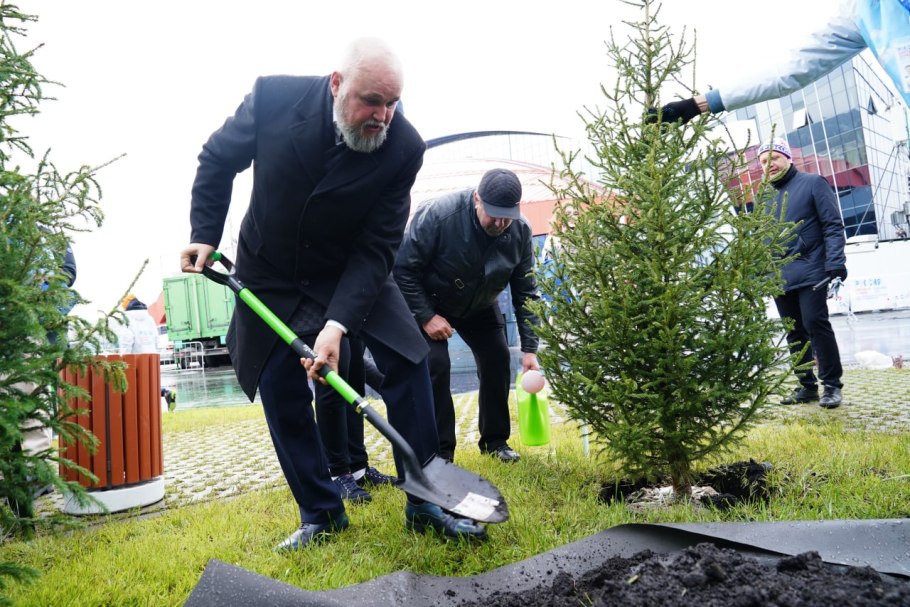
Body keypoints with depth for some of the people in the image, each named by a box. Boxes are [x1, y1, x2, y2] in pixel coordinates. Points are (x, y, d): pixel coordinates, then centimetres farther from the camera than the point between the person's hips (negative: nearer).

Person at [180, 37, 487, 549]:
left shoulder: (404, 147, -24)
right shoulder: (274, 98, -22)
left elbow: (377, 248, -23)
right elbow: (217, 161, -2)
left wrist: (337, 324, -32)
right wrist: (205, 234, -9)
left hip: (352, 271, -1)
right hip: (270, 276, 1)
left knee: (408, 361, -14)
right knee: (282, 392, 2)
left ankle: (425, 505, 1)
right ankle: (321, 513, 19)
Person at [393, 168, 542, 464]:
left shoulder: (520, 231, -21)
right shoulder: (438, 215, -35)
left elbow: (526, 292, -13)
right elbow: (403, 268, -26)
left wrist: (529, 348, -16)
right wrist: (425, 316, -28)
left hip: (479, 305, 4)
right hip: (429, 301, -4)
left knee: (497, 360, -2)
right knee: (435, 364, -17)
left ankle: (495, 440, 17)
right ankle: (440, 452, -4)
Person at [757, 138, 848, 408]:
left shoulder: (812, 183, 2)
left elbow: (833, 225, -5)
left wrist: (835, 263, -17)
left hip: (810, 272, -6)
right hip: (779, 278, 6)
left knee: (815, 324, -10)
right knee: (794, 333, 8)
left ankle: (832, 385, 1)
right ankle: (807, 386, 17)